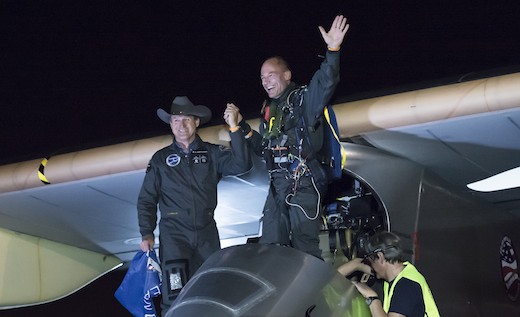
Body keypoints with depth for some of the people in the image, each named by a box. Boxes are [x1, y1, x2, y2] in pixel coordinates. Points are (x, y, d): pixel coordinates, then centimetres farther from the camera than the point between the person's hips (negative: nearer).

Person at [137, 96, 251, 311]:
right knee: (175, 296, -15)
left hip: (207, 233, 2)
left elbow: (241, 165, -10)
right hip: (174, 232, -2)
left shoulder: (212, 153, 6)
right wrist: (146, 234, -1)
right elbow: (146, 199, 9)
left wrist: (234, 128, -17)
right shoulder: (161, 159, 7)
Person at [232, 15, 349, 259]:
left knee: (305, 247, -11)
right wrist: (241, 126, 15)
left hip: (303, 183, -8)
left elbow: (326, 82, -20)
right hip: (277, 186, 8)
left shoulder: (303, 98, 0)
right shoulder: (268, 109, 21)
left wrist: (333, 51, -34)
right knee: (269, 246, 9)